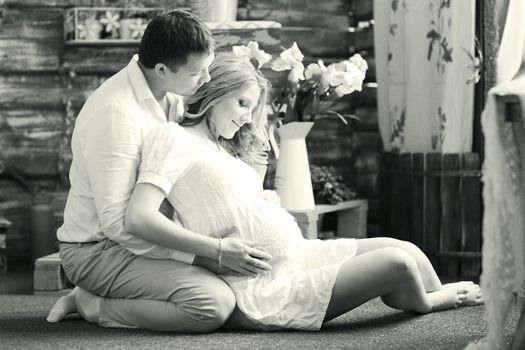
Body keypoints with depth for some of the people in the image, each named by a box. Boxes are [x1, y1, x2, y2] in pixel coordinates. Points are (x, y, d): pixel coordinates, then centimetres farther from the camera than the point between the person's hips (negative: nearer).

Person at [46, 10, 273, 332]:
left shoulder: (170, 97, 2)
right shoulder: (116, 113, -26)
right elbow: (116, 222, -28)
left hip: (141, 236, 9)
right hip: (98, 250, -9)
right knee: (215, 305, -26)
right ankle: (95, 306, -5)